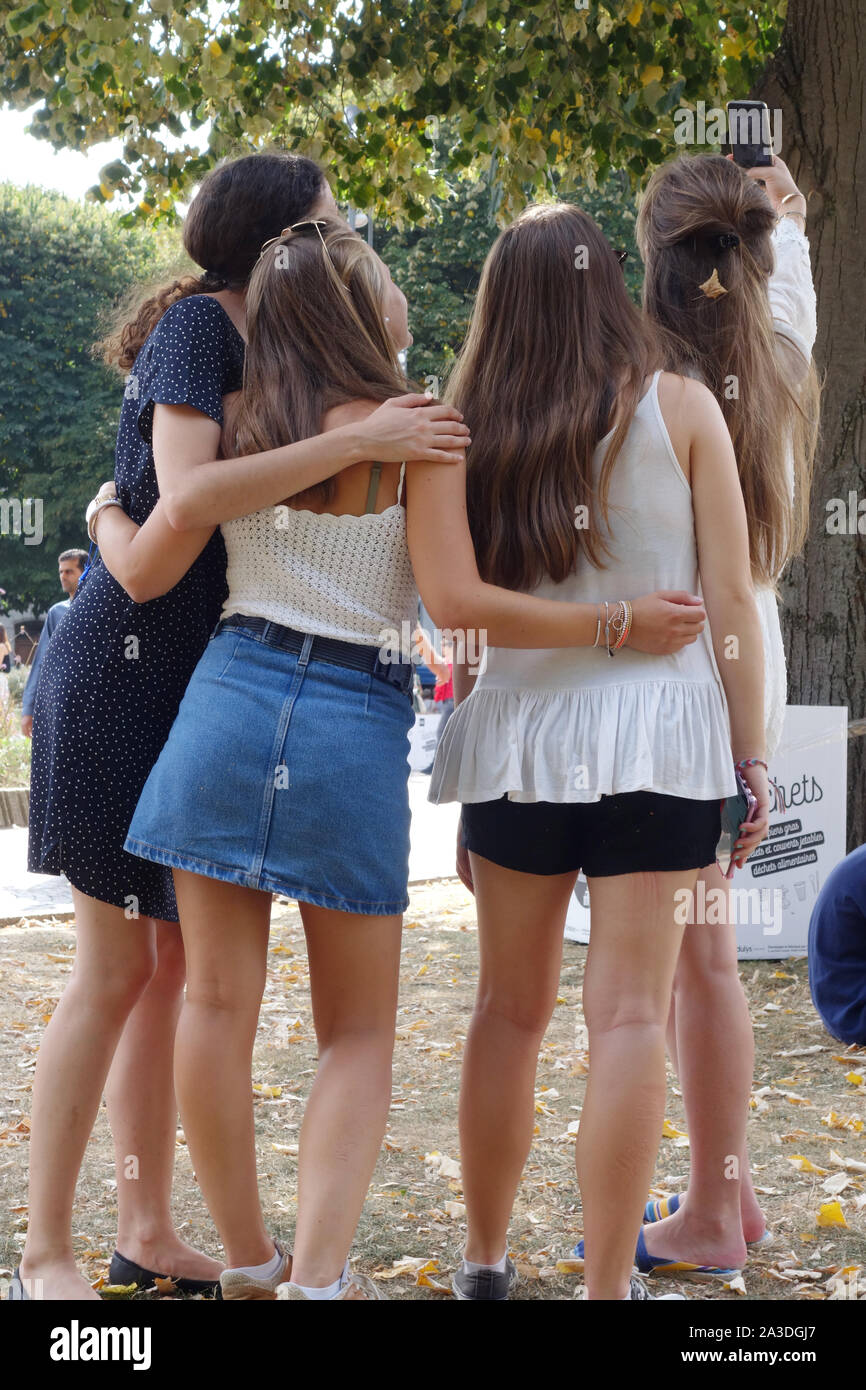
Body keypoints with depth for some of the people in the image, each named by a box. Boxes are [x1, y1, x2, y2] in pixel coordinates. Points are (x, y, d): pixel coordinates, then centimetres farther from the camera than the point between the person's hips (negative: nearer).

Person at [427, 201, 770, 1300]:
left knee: (509, 1007, 13)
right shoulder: (679, 408, 0)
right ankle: (607, 1286, -3)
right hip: (659, 729, -2)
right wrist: (750, 758, 5)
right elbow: (729, 600, -2)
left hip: (520, 725, 3)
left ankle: (484, 1262, 19)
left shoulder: (476, 427, 6)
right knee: (629, 1014, -3)